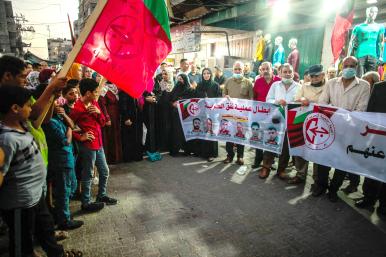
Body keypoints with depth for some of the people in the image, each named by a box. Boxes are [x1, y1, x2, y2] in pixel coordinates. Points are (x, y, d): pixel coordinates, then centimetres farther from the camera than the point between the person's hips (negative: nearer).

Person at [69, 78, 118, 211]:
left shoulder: (94, 103, 6)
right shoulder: (77, 108, -17)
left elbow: (102, 122, 9)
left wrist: (99, 113, -9)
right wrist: (81, 136, -17)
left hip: (99, 144, 8)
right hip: (88, 146, -8)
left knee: (104, 171, 18)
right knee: (88, 175, 5)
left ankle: (102, 195, 37)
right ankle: (86, 203, 22)